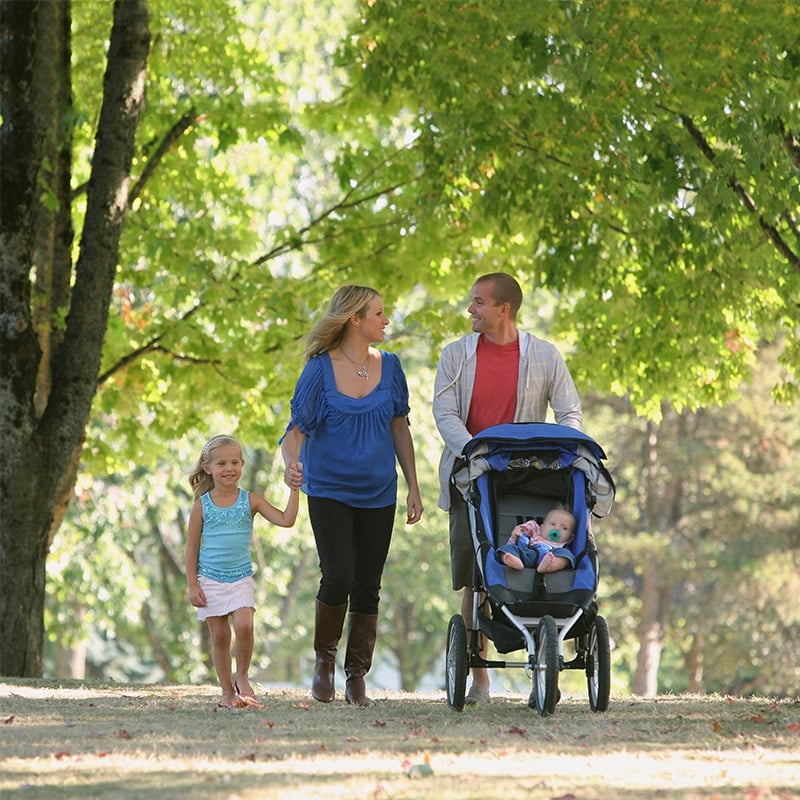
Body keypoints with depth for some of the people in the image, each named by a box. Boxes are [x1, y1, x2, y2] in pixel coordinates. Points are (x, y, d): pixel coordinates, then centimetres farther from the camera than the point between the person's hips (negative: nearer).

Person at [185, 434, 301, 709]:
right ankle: (227, 691, 13)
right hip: (210, 579, 0)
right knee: (219, 635, 2)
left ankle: (242, 678, 4)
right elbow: (192, 546, 2)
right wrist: (192, 585, -3)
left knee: (244, 626, -19)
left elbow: (286, 520, -7)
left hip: (240, 578, 0)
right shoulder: (202, 505, -1)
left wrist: (294, 490, -16)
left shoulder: (250, 501, 0)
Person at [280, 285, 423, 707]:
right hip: (329, 492, -4)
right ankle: (324, 658, 8)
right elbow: (297, 428, -8)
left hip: (378, 493, 4)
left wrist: (413, 487, 11)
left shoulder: (388, 366, 4)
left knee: (367, 587, 4)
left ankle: (356, 676, 15)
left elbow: (399, 429, 12)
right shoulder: (320, 369, -7)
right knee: (338, 578, -16)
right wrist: (292, 464, -29)